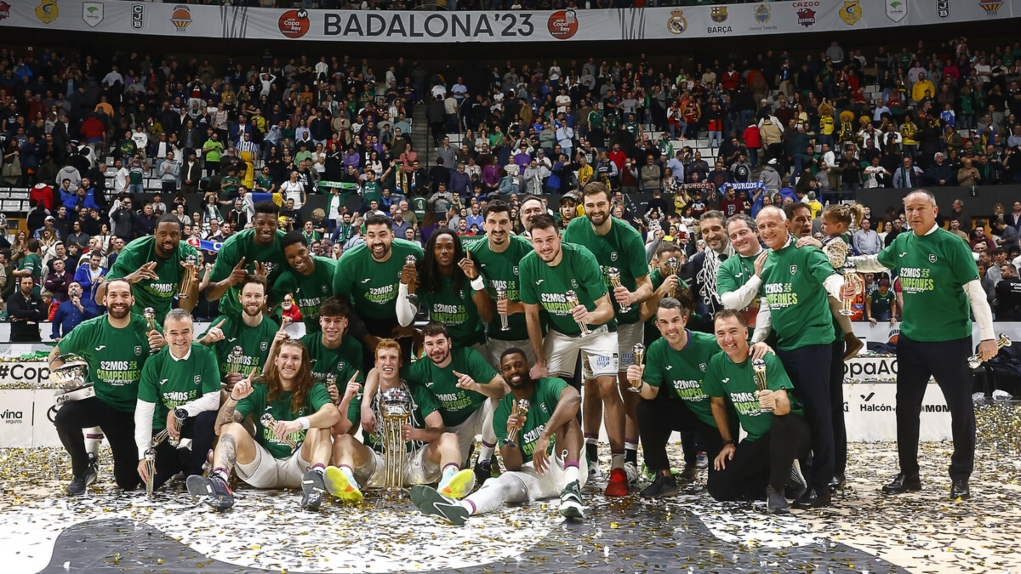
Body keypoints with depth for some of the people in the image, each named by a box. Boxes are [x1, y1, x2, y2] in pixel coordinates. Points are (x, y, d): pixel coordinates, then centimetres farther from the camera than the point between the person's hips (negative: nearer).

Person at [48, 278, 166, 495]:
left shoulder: (145, 328, -10)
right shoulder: (89, 330, -8)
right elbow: (56, 354, 6)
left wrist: (164, 346, -28)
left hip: (133, 410, 0)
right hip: (100, 402, 0)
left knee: (129, 481, -1)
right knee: (64, 417, -33)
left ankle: (127, 458, 39)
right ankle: (83, 470, -6)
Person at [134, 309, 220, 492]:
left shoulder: (205, 355, -13)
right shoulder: (154, 363, -10)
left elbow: (213, 400, -18)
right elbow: (144, 410, -14)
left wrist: (179, 412, -26)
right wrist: (143, 454, -22)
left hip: (194, 427, -1)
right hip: (163, 429, 1)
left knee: (207, 416, -35)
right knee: (149, 481, -16)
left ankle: (193, 470, -9)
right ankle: (177, 463, 20)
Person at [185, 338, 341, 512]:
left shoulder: (313, 389, 2)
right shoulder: (259, 390, 7)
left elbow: (333, 413, -22)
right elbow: (220, 428, -3)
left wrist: (300, 423, -41)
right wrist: (233, 398, -23)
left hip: (299, 467, -2)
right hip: (263, 468, 2)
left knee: (320, 425, -22)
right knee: (232, 427, -17)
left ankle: (316, 476, -51)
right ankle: (218, 482, -46)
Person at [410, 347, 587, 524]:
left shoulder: (549, 386, -4)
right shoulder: (502, 412, 6)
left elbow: (573, 398, -31)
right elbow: (513, 466, 1)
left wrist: (545, 435, -41)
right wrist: (511, 437, -20)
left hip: (564, 467, -2)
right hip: (532, 474, 2)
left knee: (565, 414, -26)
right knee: (505, 481, -30)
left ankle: (571, 488, -46)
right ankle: (461, 508, -63)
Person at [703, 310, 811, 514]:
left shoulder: (767, 359, -22)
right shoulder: (717, 363, -7)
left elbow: (785, 405, -33)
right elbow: (717, 403, 9)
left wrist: (775, 403, -56)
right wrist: (728, 442, 6)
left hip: (789, 434, -5)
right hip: (756, 441, 6)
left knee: (783, 423, -41)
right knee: (718, 488, -7)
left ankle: (776, 489, -19)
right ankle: (782, 474, 10)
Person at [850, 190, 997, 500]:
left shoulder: (951, 244, -11)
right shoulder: (902, 242, 5)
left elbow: (975, 290, -12)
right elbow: (876, 262, 25)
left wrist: (987, 334, -16)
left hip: (950, 340, -5)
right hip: (911, 339, 6)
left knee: (961, 408, 2)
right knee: (906, 407, 11)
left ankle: (961, 477, 16)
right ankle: (908, 474, 24)